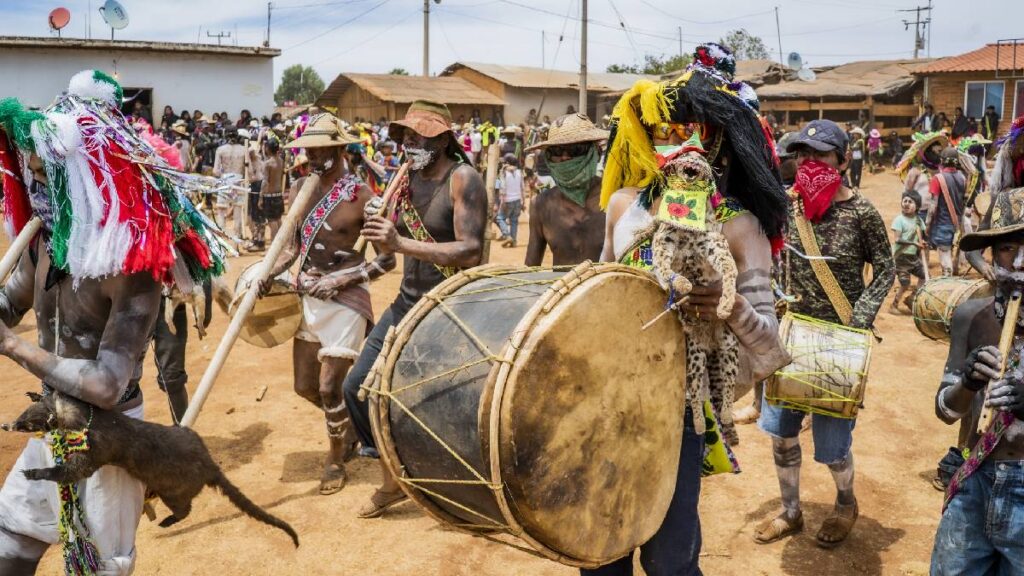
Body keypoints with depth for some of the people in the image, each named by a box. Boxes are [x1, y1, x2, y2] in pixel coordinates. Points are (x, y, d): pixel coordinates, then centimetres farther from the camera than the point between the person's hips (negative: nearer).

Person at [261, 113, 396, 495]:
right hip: (307, 298, 7)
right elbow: (294, 246, 14)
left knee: (329, 387, -3)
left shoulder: (360, 195, -13)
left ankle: (337, 459, 21)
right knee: (305, 386, 13)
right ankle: (347, 426, 41)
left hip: (344, 301, -6)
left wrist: (341, 280, -19)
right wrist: (267, 277, -2)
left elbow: (387, 258, -13)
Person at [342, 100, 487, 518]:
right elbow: (389, 245, 12)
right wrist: (381, 234, -10)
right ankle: (393, 479, 24)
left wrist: (402, 243, -30)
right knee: (359, 386, 6)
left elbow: (471, 252, -26)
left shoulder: (462, 179, -16)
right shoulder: (408, 177, 6)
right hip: (407, 302, 8)